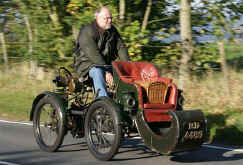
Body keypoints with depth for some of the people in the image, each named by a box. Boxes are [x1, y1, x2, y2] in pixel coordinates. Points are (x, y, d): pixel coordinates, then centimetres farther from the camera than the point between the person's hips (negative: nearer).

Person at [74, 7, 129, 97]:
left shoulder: (112, 30, 8)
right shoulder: (87, 32, -17)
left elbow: (121, 48, 6)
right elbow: (93, 54, -26)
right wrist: (106, 72, -34)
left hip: (107, 63, 6)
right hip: (87, 64, -6)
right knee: (98, 72, -37)